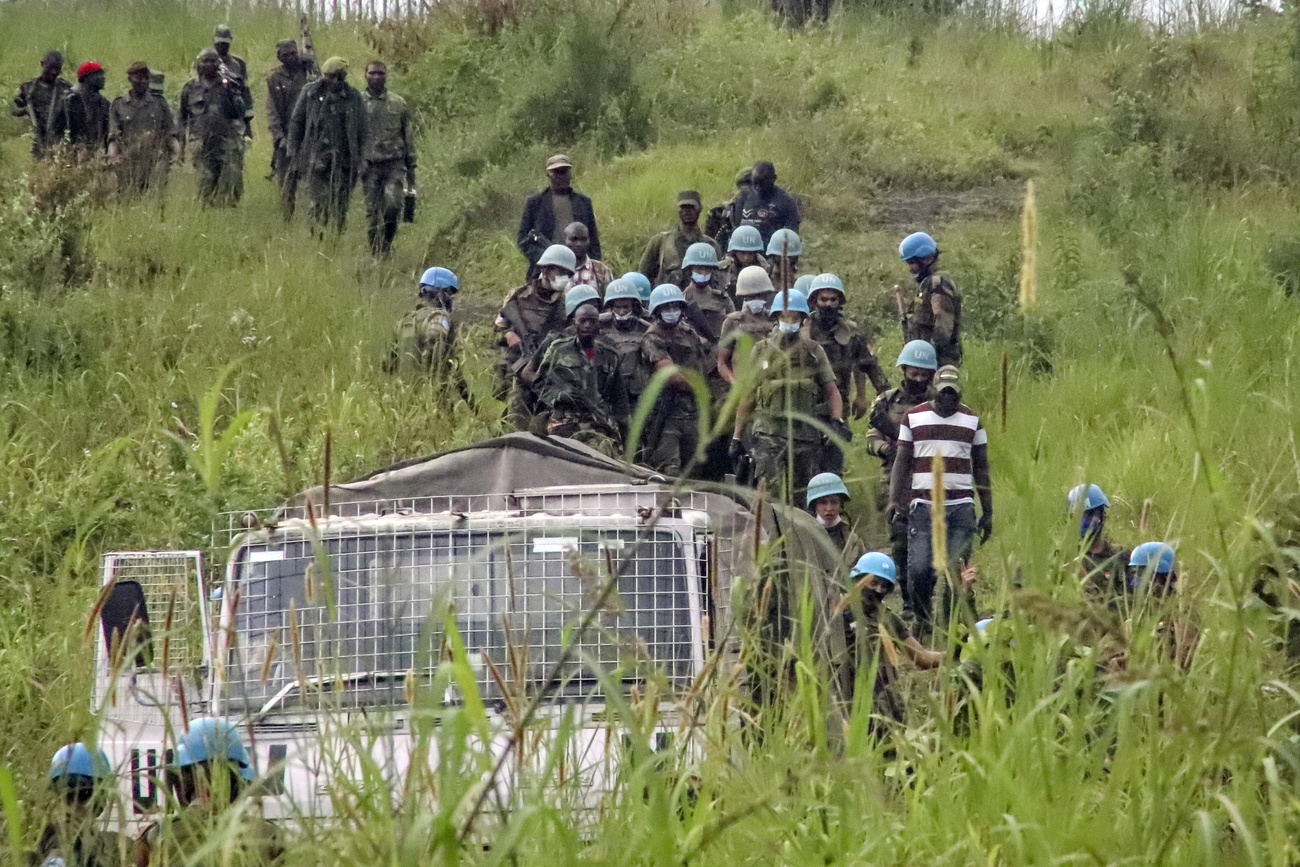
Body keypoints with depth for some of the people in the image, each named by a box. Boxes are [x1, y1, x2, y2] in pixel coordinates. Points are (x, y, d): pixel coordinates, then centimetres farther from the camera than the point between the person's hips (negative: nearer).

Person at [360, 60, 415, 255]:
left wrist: (411, 169, 9)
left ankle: (387, 244, 4)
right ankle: (375, 252, 9)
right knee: (372, 212, 0)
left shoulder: (398, 104, 8)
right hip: (369, 165, 0)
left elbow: (409, 137, 12)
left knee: (392, 206, -16)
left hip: (394, 164, 0)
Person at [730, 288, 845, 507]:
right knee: (770, 491, -20)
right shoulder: (761, 351, 9)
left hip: (805, 433, 2)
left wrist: (837, 420, -10)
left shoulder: (814, 352, 10)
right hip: (769, 431, -2)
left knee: (799, 496, 6)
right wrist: (736, 436, 10)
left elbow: (831, 390, 9)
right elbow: (747, 396, 12)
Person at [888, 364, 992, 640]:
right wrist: (894, 499, -3)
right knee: (920, 570, -9)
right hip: (923, 504, -1)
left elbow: (981, 468, 15)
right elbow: (902, 461, 9)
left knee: (957, 571, -5)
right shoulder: (914, 417, 9)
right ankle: (922, 625, 8)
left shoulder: (972, 420, 12)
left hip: (961, 507, 1)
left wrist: (988, 512, 12)